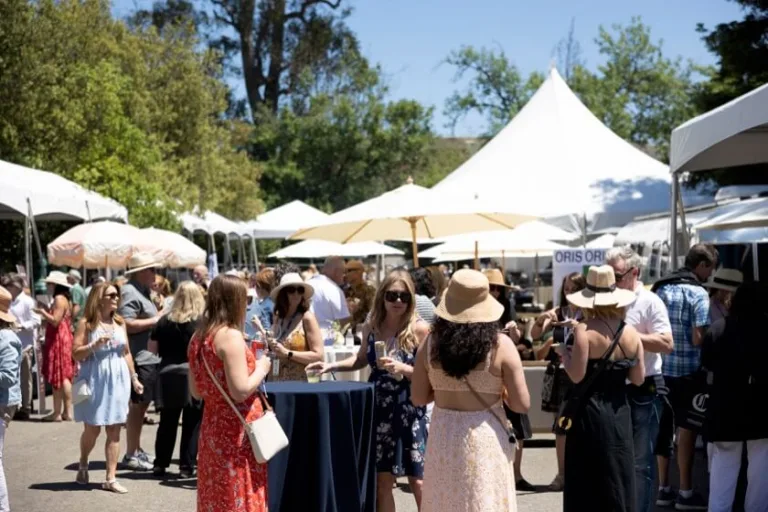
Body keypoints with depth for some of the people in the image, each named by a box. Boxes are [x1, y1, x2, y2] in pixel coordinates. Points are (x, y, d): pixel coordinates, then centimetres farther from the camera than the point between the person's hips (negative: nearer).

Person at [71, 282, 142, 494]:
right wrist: (95, 344, -23)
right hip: (95, 380, -4)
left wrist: (134, 378, 12)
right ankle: (83, 465, 33)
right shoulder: (86, 323, -5)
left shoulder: (120, 323, 9)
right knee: (92, 428, 5)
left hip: (118, 379, 4)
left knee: (114, 430, 1)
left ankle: (110, 478, 3)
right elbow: (76, 354, -8)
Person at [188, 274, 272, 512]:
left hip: (212, 428, 8)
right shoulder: (231, 335, -16)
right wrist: (261, 369, -6)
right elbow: (240, 391, -21)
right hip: (237, 431, -8)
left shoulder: (199, 337, 9)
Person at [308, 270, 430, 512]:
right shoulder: (371, 326, 3)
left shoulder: (419, 329, -11)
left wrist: (401, 368, -26)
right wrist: (331, 366, 9)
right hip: (379, 409, 4)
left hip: (409, 410, -4)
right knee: (381, 481, 10)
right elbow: (361, 359, 20)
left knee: (418, 481, -1)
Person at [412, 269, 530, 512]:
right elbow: (521, 405, -8)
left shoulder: (431, 343, -3)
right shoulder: (500, 345, -9)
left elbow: (419, 398, 4)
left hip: (443, 438, 3)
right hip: (486, 438, -2)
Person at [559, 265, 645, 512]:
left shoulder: (584, 330, -14)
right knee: (618, 476, 13)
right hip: (619, 412, 5)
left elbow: (577, 375, -18)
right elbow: (638, 378, 5)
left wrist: (564, 353, -1)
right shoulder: (630, 332, 1)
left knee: (588, 480, 3)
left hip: (589, 413, -5)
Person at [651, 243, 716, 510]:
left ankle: (663, 488, 21)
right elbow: (698, 338, -18)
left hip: (660, 368, 7)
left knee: (664, 427, 14)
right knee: (687, 428, 2)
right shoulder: (698, 294, -12)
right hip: (686, 371, -7)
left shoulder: (660, 288, 10)